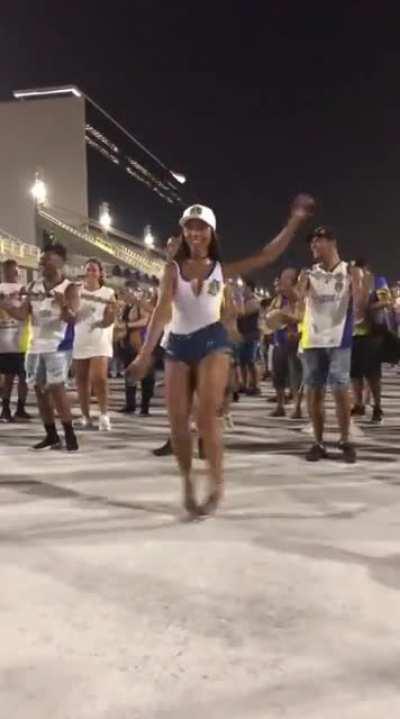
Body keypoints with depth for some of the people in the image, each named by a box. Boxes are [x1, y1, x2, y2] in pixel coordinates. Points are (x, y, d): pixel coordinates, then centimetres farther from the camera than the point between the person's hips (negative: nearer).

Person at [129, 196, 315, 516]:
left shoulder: (221, 270, 6)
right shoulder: (173, 269, 6)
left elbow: (267, 255, 1)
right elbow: (162, 311, -5)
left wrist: (295, 220, -3)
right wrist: (146, 352, -16)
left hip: (212, 341, -2)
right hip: (177, 344, 2)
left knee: (207, 415, -13)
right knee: (178, 420, 1)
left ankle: (217, 483, 3)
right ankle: (188, 481, 21)